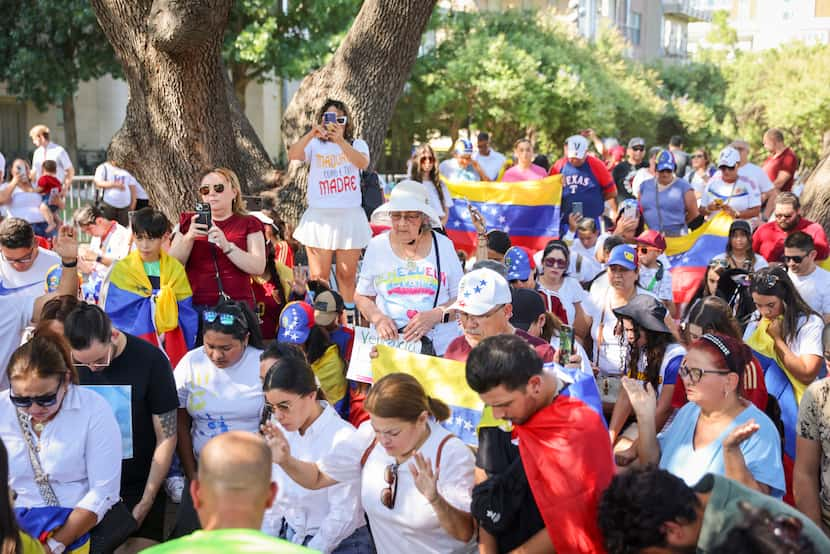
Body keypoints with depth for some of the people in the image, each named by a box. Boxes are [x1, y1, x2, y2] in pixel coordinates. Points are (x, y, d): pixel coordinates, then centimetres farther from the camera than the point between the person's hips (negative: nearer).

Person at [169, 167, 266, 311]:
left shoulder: (248, 224, 9)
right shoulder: (189, 222, 15)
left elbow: (259, 268, -4)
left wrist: (227, 246, -15)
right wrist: (188, 238, -9)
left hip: (237, 305, -1)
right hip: (195, 306, 1)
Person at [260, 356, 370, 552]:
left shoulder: (343, 438, -18)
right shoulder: (279, 429, -1)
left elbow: (344, 516, -16)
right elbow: (274, 494, 6)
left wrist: (311, 550, -11)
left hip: (339, 544, -5)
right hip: (291, 536, 5)